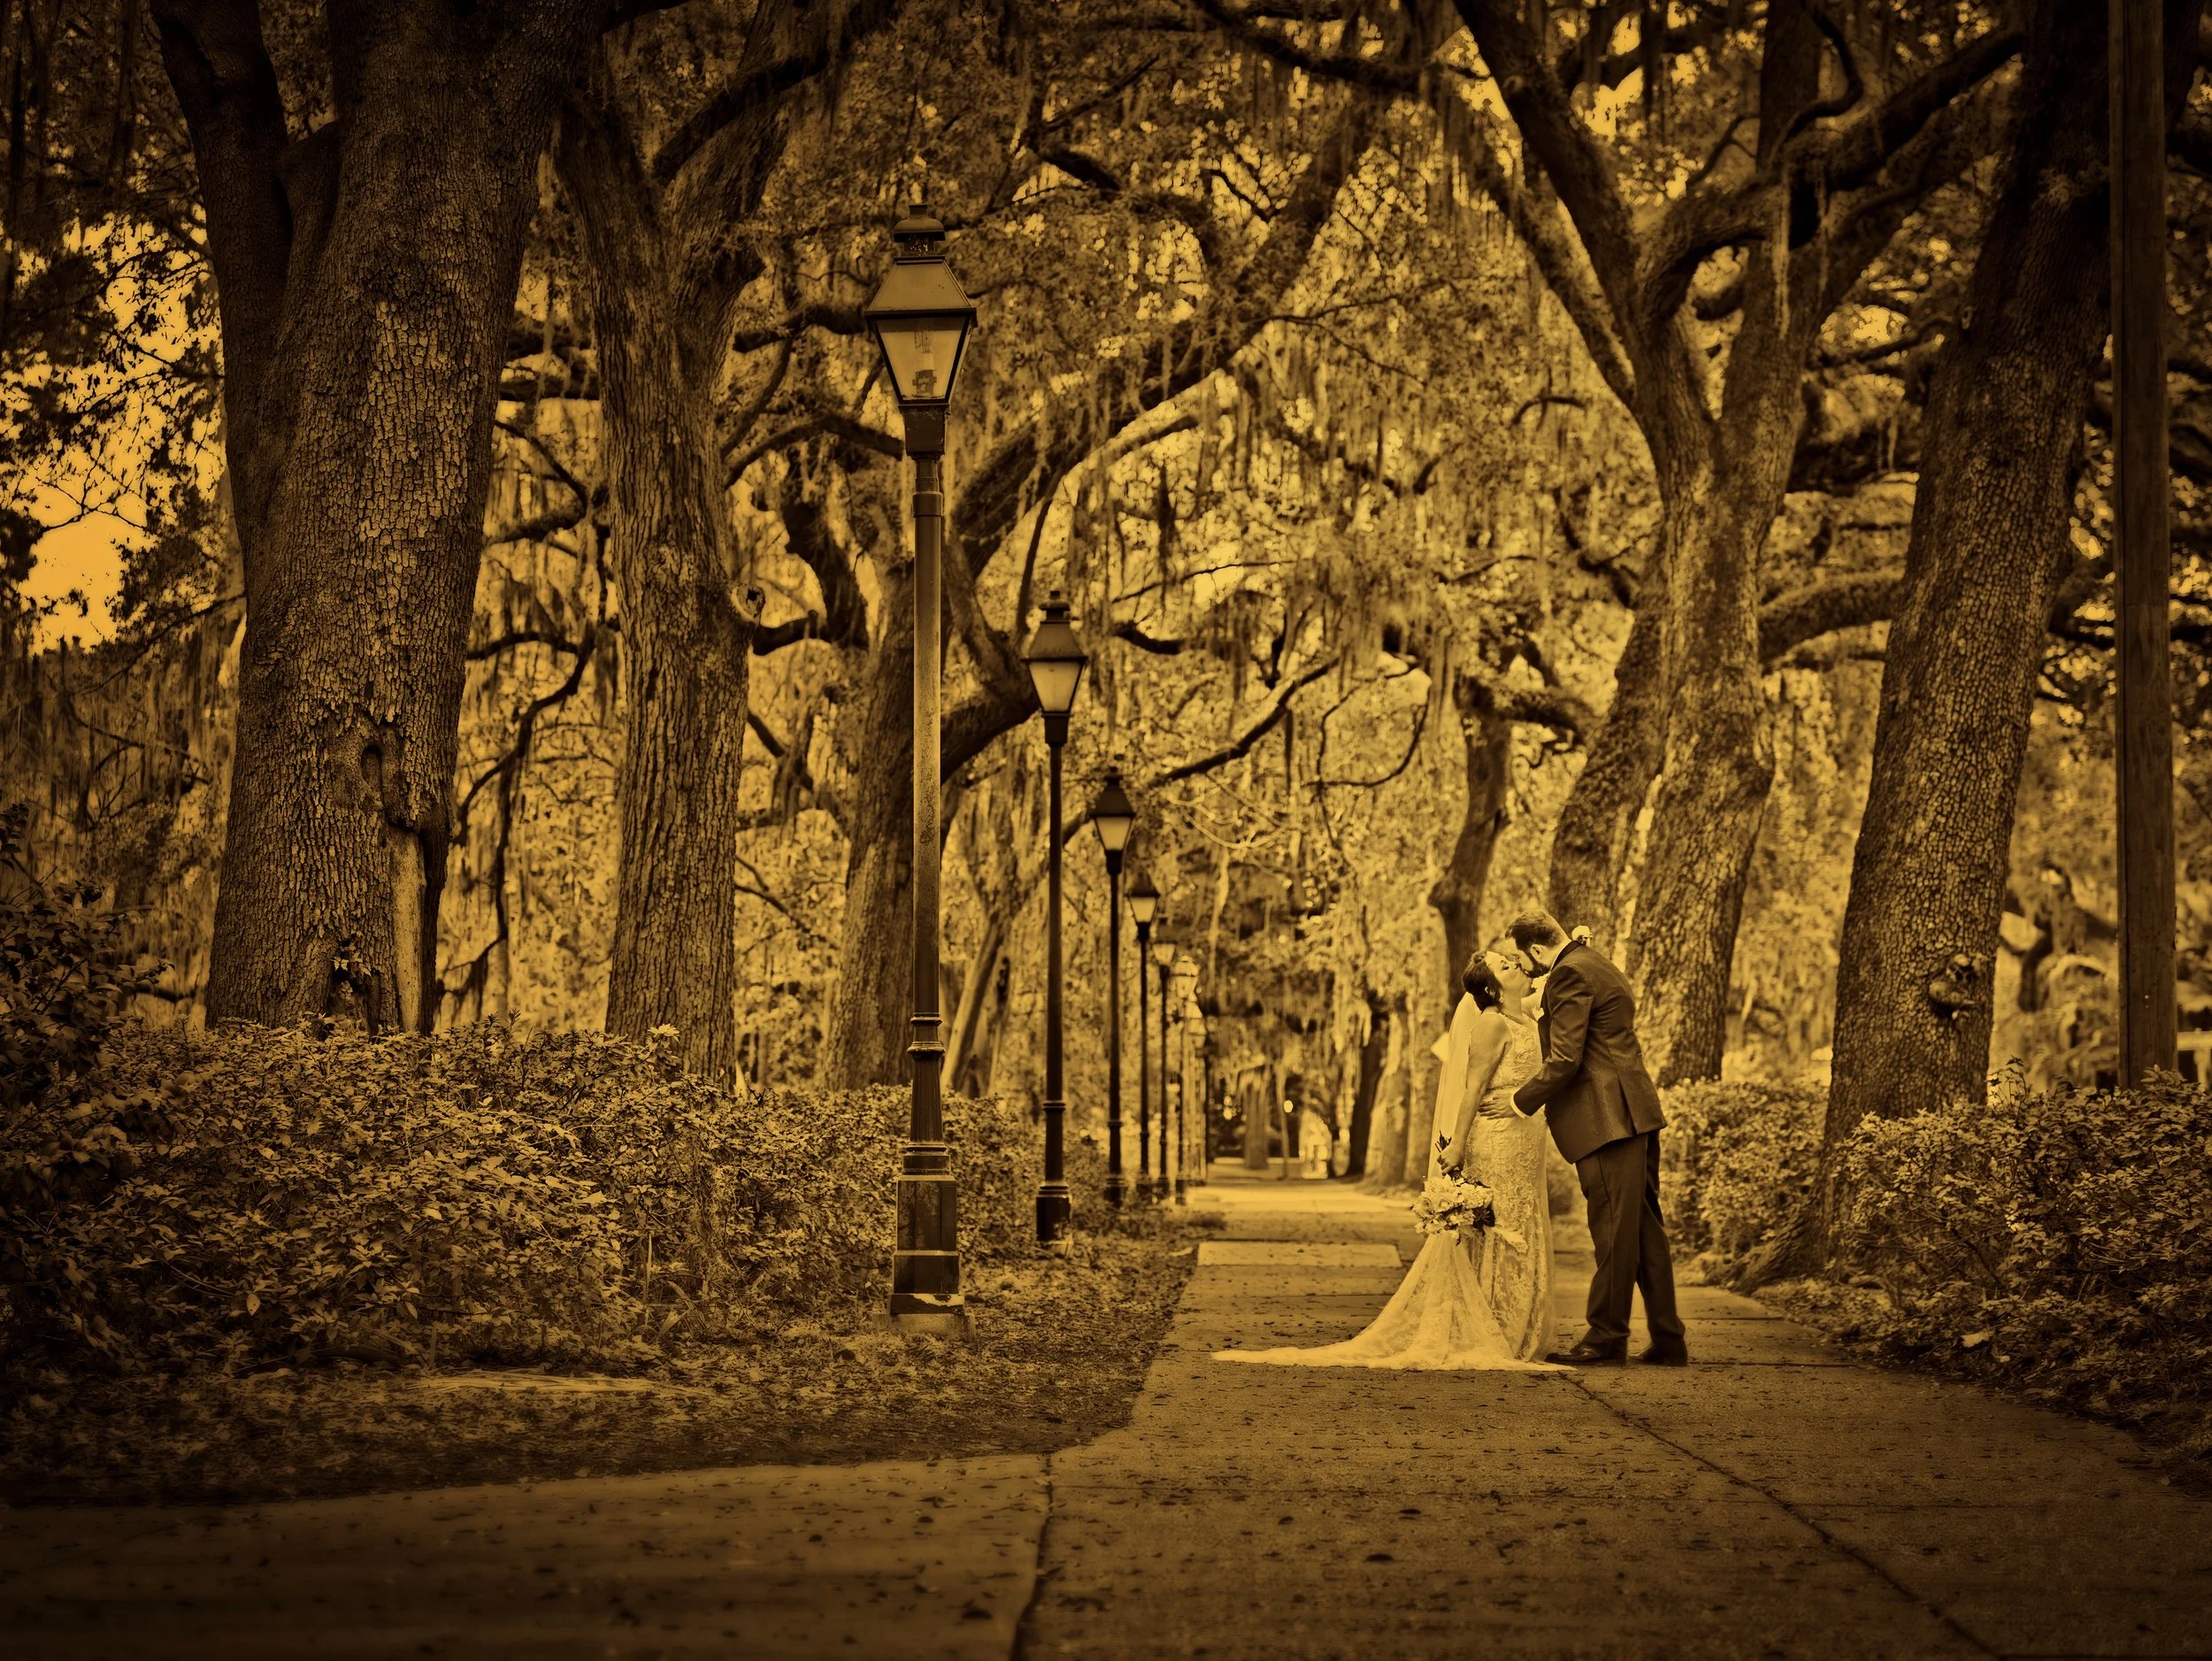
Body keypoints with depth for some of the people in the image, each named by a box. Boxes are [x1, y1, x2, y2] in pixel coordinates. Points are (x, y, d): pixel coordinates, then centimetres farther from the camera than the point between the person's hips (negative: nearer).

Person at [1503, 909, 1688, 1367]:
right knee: (1645, 1229, 10)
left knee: (1615, 1231, -5)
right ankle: (1668, 1341, 11)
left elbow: (1565, 1059, -16)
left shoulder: (1569, 975, -11)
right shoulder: (1593, 966, 20)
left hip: (1609, 1119, -10)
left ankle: (1606, 1338, -1)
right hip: (1633, 1115, 10)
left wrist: (1521, 1102, -7)